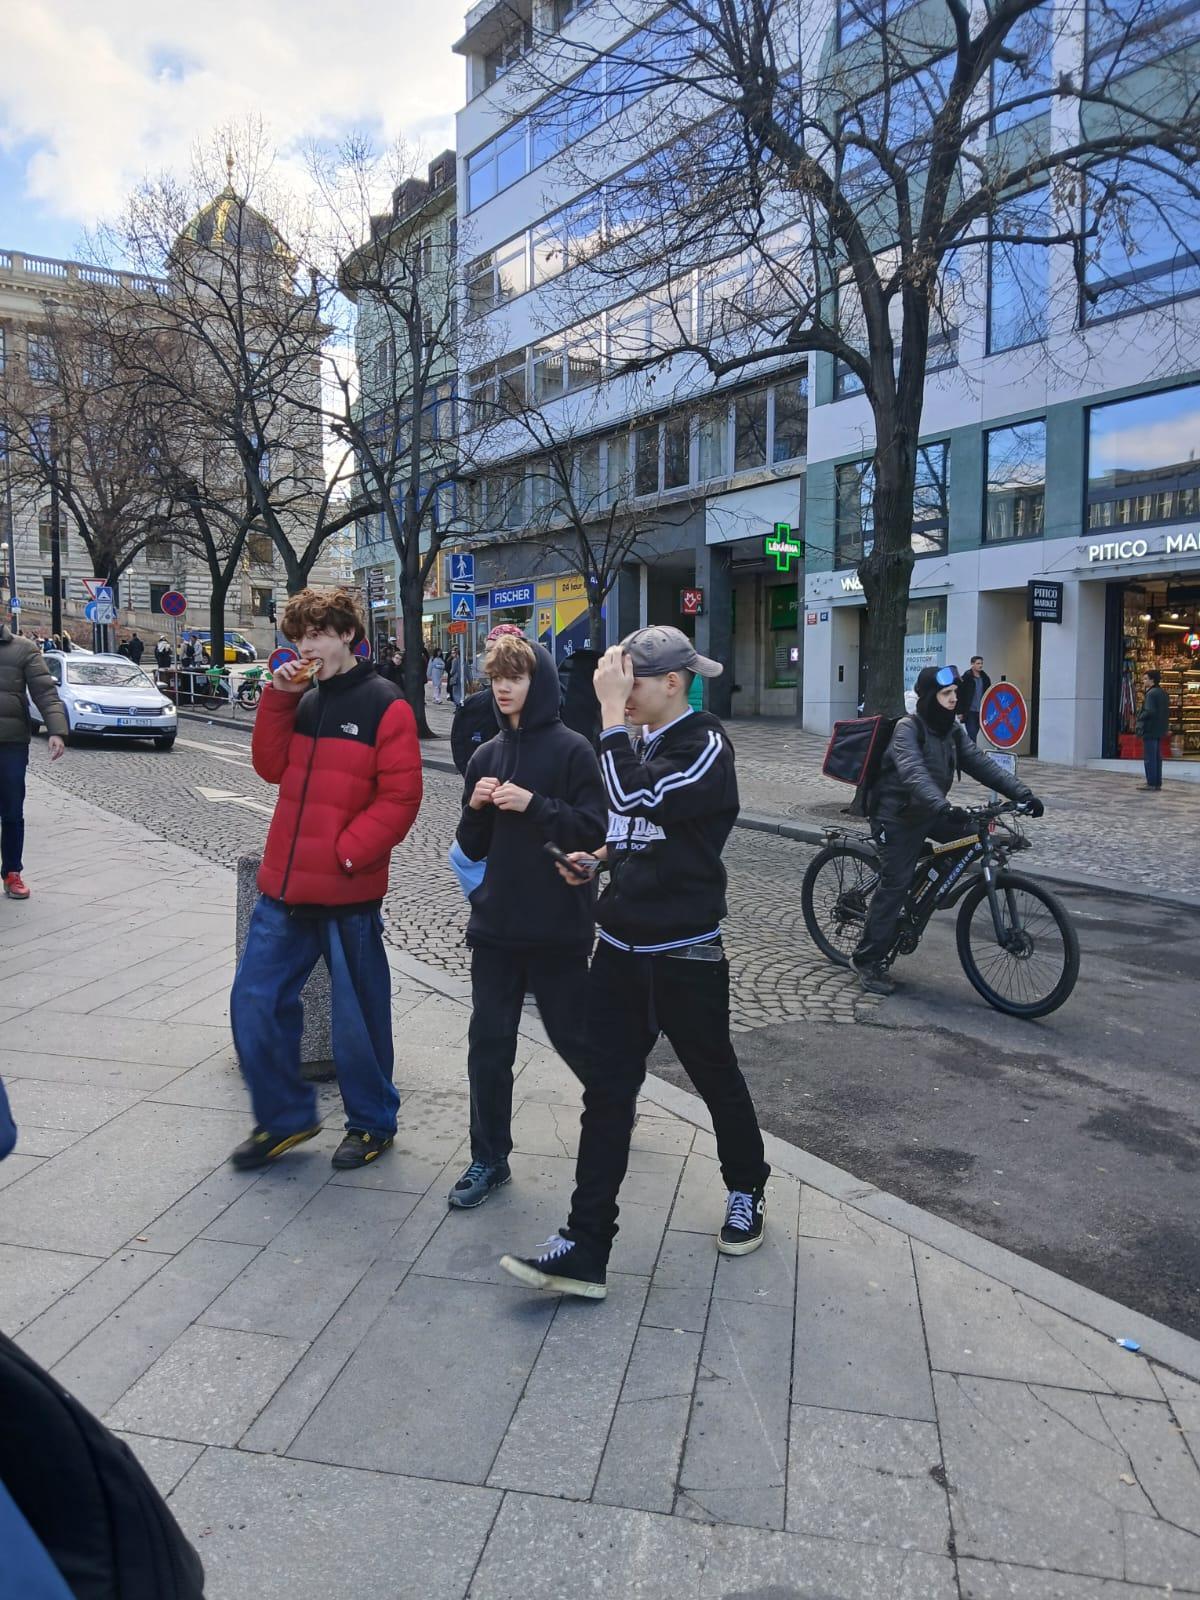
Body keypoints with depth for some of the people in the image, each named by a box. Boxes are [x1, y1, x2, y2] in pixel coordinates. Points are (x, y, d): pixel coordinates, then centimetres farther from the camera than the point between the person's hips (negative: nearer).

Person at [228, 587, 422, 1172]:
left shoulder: (386, 706, -8)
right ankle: (284, 1117, 26)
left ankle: (372, 1122, 28)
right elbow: (272, 767, 7)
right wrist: (278, 699, -2)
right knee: (254, 1002, 8)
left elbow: (400, 798, -13)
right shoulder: (303, 700, 13)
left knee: (357, 1015, 7)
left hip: (349, 892, -6)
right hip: (284, 887, 6)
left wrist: (344, 853, -17)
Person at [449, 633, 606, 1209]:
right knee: (488, 1043, 7)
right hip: (496, 924, 5)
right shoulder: (486, 756, 8)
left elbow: (595, 832, -12)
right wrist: (476, 808, -8)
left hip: (558, 927, -4)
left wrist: (534, 804, -20)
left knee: (572, 1035, 10)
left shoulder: (571, 750, -7)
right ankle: (489, 1159, 22)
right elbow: (472, 848, 11)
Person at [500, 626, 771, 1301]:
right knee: (606, 1092, 2)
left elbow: (636, 799, -30)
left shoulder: (706, 745, -13)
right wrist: (603, 855, 6)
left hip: (685, 955, -7)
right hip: (623, 948, 7)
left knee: (715, 1076, 13)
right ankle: (586, 1247, 6)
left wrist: (612, 710, -24)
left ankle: (748, 1191, 38)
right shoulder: (645, 744, 11)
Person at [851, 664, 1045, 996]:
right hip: (898, 816, -7)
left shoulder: (952, 730, 4)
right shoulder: (908, 728, -19)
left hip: (930, 813, 7)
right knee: (895, 885, -9)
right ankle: (867, 960, 2)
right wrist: (942, 806, -50)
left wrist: (1022, 793, -14)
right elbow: (913, 773, -34)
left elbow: (980, 763, -2)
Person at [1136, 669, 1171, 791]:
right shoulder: (1164, 693, 14)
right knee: (1157, 757, 13)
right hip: (1160, 730, 9)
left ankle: (1151, 783, -5)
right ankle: (1157, 782, 16)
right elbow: (1166, 711, 15)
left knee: (1149, 758, -5)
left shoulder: (1151, 693, -15)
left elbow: (1149, 711, -22)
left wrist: (1140, 718, -8)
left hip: (1150, 730, -9)